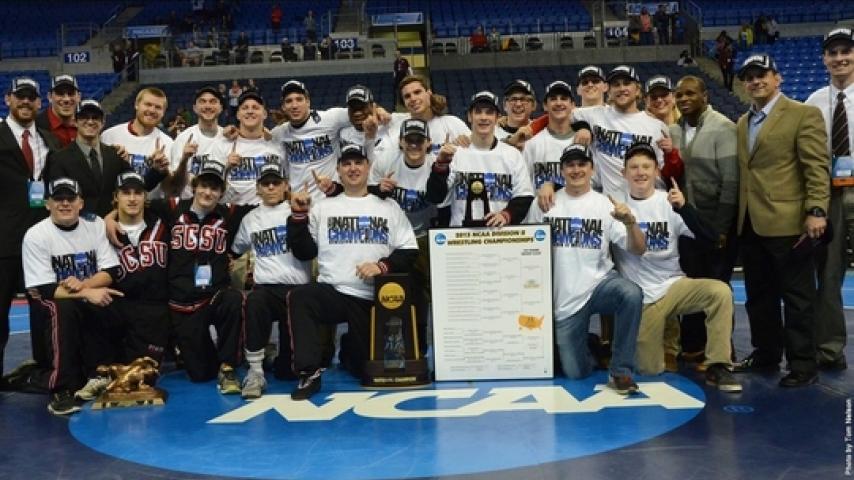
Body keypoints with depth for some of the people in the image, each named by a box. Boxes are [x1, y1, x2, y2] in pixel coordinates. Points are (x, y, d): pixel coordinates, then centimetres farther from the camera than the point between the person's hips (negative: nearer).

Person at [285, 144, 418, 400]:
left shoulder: (388, 207, 9)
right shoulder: (323, 208, 11)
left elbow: (409, 252, 3)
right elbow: (304, 252, 8)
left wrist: (382, 266, -15)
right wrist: (299, 215, -3)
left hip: (373, 299, 0)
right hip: (332, 292, 0)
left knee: (367, 367, 2)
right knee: (299, 298, -33)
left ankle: (351, 353, 41)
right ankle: (310, 371, -24)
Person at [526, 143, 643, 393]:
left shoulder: (605, 204, -1)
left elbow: (638, 250, -6)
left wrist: (630, 222, -25)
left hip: (600, 283, 0)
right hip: (564, 299, 1)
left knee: (632, 294, -35)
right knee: (575, 372, -2)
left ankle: (620, 370, -18)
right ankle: (590, 350, 36)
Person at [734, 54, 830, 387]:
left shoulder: (803, 115, -3)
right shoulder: (742, 123, 17)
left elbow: (817, 167, -9)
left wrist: (816, 211, -18)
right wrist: (737, 217, 12)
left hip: (787, 222, -7)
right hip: (750, 224, 7)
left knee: (797, 297, 1)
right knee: (759, 296, 14)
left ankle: (802, 366, 8)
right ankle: (765, 354, 26)